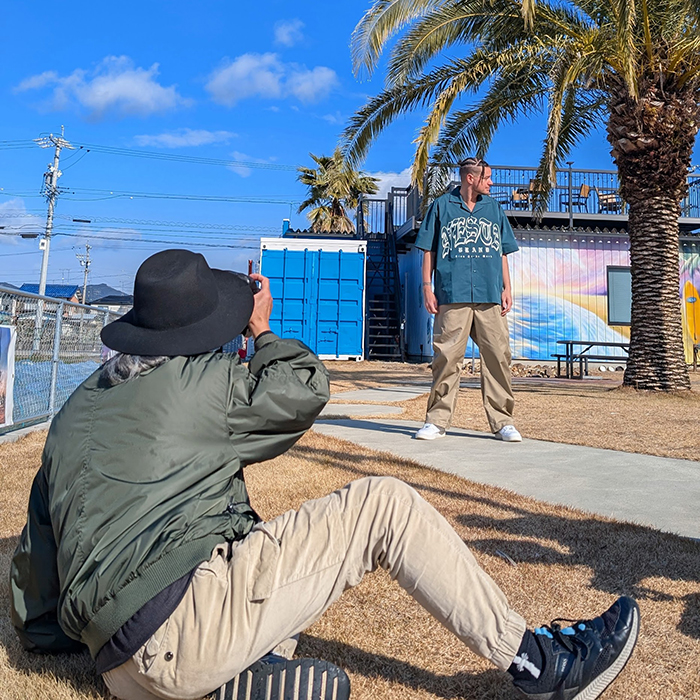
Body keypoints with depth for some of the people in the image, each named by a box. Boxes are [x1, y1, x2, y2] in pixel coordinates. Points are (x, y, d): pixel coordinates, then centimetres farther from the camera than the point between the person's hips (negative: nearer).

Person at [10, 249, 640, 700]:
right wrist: (262, 332, 26)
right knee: (384, 504, -3)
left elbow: (33, 561, 25)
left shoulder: (73, 414, 19)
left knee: (260, 543, 32)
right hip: (190, 613, -7)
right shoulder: (198, 380, -3)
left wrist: (42, 631, 41)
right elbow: (304, 389, 10)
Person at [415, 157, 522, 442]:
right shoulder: (441, 206, 11)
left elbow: (502, 252, 21)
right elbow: (429, 251, 9)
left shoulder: (494, 208, 20)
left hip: (490, 297, 3)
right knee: (447, 358, -4)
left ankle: (502, 422, 5)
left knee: (497, 357, -3)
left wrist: (507, 288, 11)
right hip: (452, 296, -3)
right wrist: (427, 287, 0)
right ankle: (437, 420, 6)